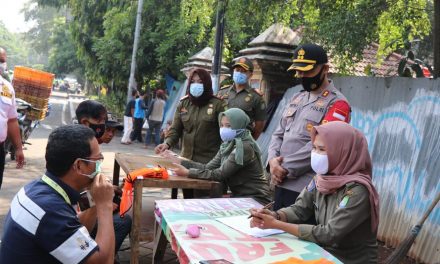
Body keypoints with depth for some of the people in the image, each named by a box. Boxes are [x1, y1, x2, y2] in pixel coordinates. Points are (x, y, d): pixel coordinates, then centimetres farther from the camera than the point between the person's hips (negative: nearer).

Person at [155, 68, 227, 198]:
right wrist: (167, 143, -15)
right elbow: (175, 129, 5)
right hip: (186, 158, 5)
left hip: (208, 161, -4)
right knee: (187, 197, 14)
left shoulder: (217, 105, -7)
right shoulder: (183, 103, 7)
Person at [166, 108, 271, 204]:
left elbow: (219, 174, -21)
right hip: (239, 195, 7)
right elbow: (208, 167, 1)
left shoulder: (245, 147, -20)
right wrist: (178, 161, -5)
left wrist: (188, 172, -21)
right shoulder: (228, 145, 7)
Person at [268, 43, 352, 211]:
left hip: (307, 189, -7)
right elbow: (279, 134, 13)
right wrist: (273, 160, -6)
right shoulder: (297, 98, 15)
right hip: (281, 184, 7)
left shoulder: (337, 103, -9)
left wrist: (285, 167, -15)